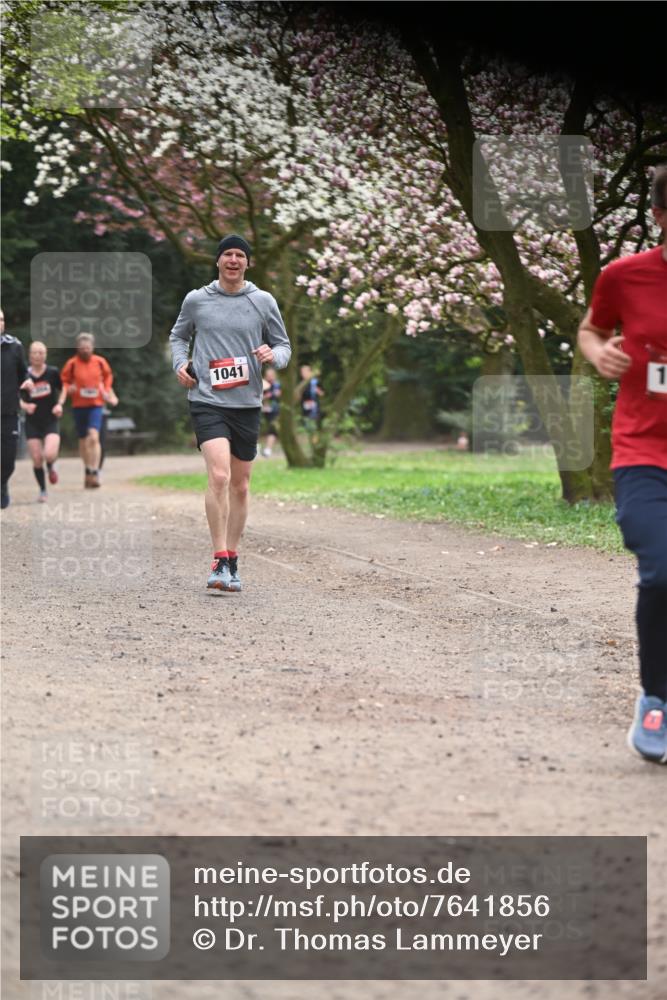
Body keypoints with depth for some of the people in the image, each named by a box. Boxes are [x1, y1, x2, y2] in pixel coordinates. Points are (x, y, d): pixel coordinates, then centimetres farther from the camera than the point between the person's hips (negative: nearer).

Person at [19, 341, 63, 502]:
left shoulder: (53, 372, -5)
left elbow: (63, 391, 10)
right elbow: (19, 398, 2)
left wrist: (59, 405, -7)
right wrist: (25, 406, -20)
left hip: (51, 421, -1)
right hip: (32, 422, 1)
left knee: (49, 455, -21)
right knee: (37, 460, -1)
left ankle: (51, 467, 16)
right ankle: (42, 490, 19)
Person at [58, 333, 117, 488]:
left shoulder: (100, 362, -1)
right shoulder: (72, 363, -5)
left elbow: (108, 377, 17)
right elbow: (64, 382, 7)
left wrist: (109, 395, 9)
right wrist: (65, 393, -12)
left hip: (96, 405, -1)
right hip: (78, 405, 1)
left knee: (93, 436, -19)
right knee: (83, 440, 9)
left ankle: (95, 473, -20)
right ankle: (88, 471, 28)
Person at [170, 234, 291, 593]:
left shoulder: (264, 302, 5)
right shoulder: (196, 300, 4)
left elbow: (284, 345, 12)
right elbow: (178, 335, 22)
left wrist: (273, 355, -10)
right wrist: (180, 363, 3)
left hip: (247, 403, 3)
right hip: (207, 401, -3)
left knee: (240, 485, 10)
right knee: (219, 476, -20)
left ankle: (231, 560, 22)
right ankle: (220, 560, -17)